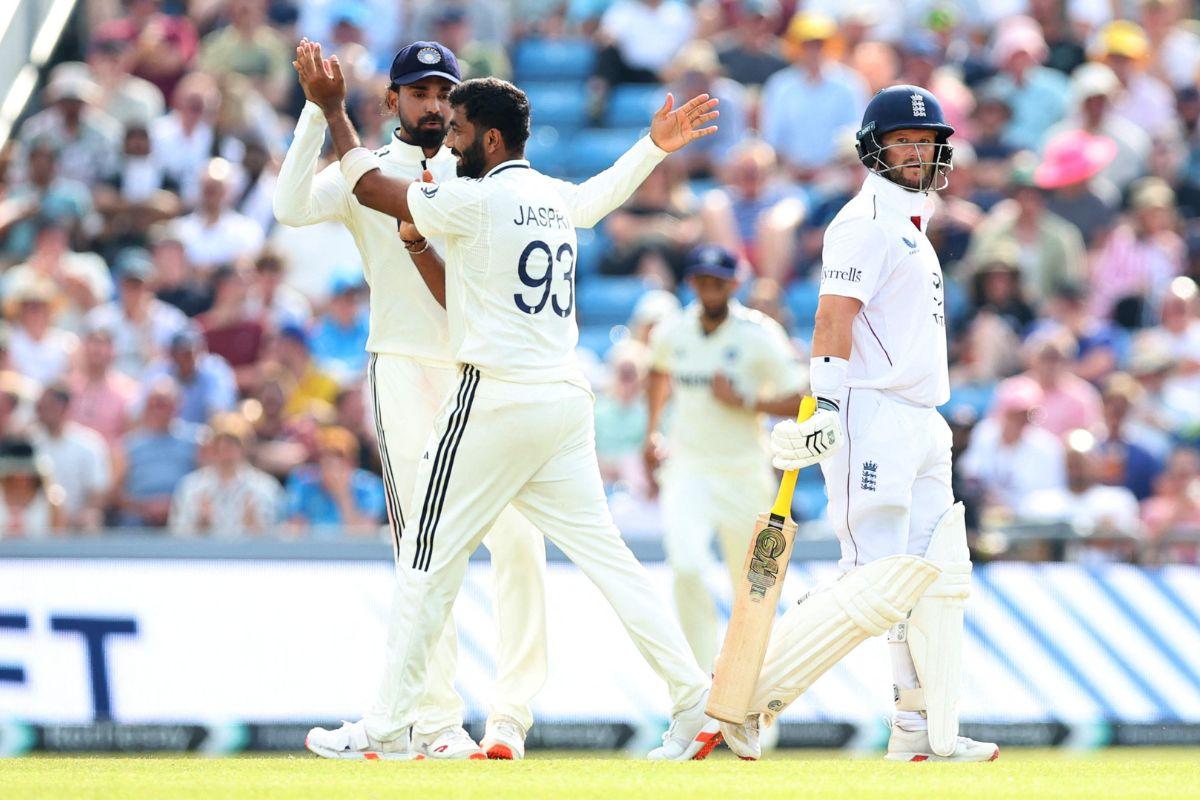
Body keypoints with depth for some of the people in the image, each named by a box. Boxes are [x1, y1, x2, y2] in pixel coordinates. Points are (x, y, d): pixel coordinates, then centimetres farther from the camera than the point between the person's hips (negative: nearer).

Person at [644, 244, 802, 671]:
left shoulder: (759, 336, -9)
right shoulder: (672, 334, 3)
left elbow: (798, 403, -11)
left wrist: (741, 400, -19)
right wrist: (653, 431, 23)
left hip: (742, 474, -1)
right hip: (687, 472, 1)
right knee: (687, 567, -22)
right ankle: (703, 672, -14)